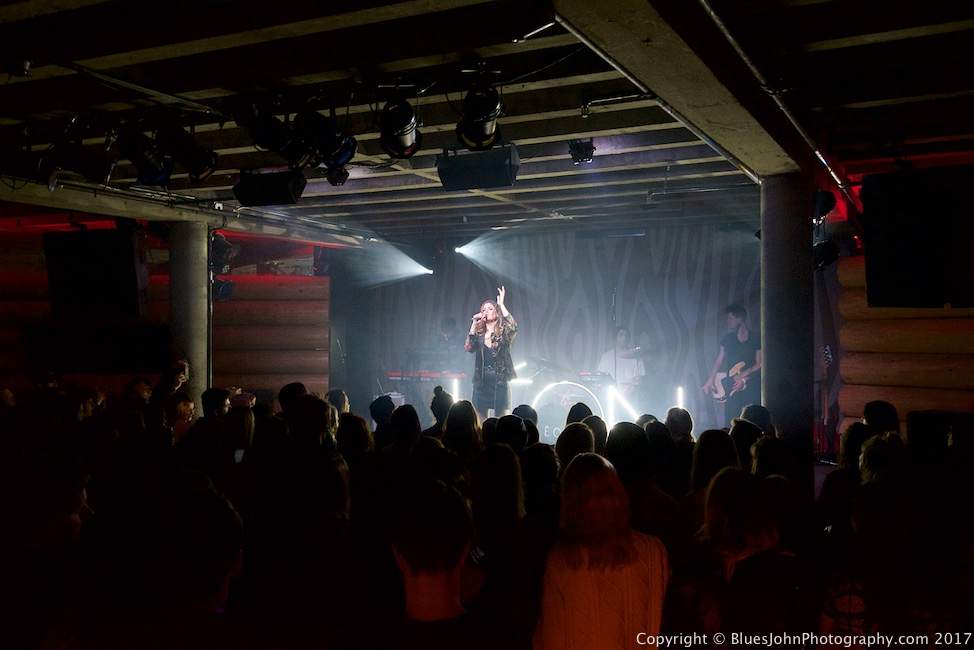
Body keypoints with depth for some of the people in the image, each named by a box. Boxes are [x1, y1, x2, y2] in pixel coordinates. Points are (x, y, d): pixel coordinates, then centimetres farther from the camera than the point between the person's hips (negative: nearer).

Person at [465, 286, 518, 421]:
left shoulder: (503, 332, 2)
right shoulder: (478, 334, 12)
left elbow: (514, 326, -19)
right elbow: (468, 348, -4)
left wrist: (501, 304, -16)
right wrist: (474, 324, -7)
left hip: (500, 380, -3)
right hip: (481, 381, 3)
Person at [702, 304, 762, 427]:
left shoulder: (756, 338, 0)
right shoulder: (728, 339, 12)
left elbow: (759, 364, -4)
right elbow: (719, 362, 11)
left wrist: (743, 377, -17)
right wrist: (711, 380, -2)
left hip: (751, 386, -3)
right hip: (732, 387, 3)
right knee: (731, 423, -2)